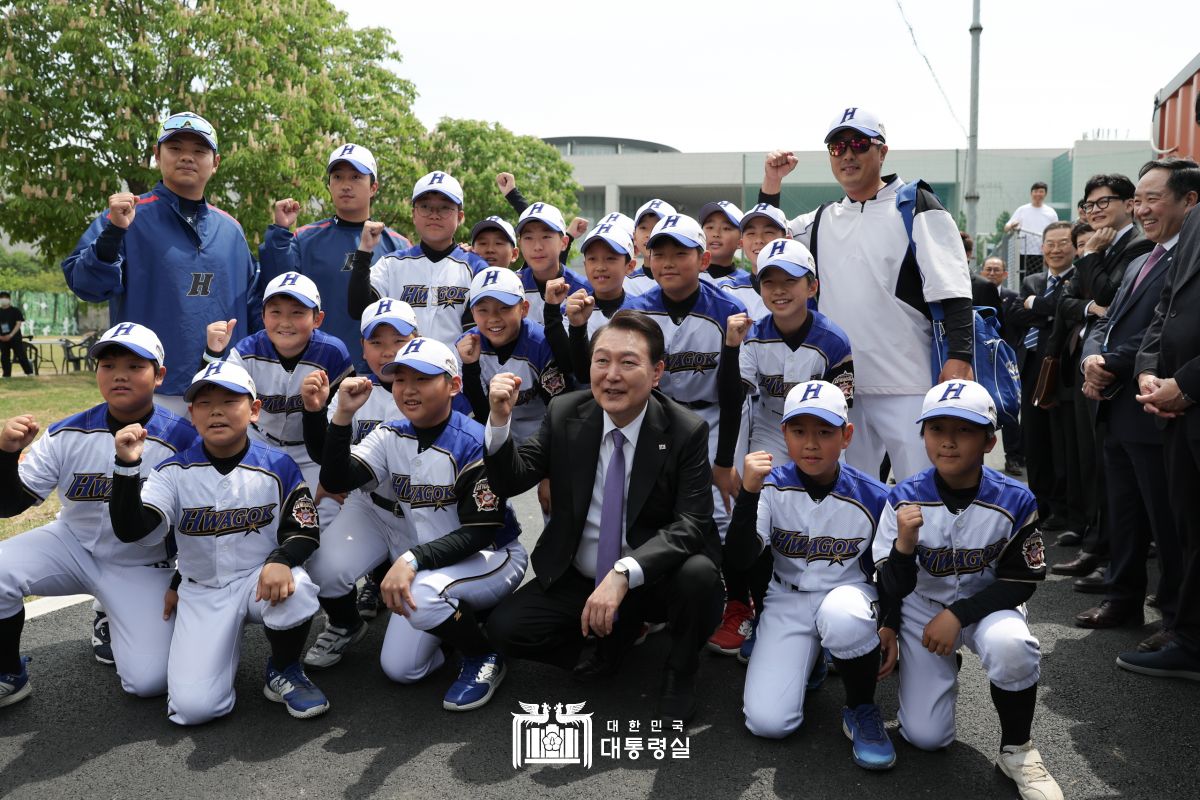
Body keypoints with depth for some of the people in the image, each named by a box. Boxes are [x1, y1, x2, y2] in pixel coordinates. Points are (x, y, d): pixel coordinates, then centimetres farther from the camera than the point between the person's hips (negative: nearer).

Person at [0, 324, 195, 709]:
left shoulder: (181, 439, -16)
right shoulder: (68, 434, -8)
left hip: (143, 569, -2)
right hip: (73, 545, 3)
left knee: (149, 681, -15)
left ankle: (117, 625, 21)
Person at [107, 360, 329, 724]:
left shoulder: (277, 467, -6)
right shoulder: (175, 472, -5)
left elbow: (305, 528, -5)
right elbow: (130, 530, -15)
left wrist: (282, 560, -28)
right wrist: (127, 466, -29)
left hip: (262, 579, 0)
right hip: (201, 593, 0)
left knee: (295, 591, -38)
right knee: (193, 707, -17)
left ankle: (284, 671, -4)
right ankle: (226, 643, 19)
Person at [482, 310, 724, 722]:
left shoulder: (687, 432, -14)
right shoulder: (565, 414, -5)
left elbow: (691, 523, -22)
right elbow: (510, 482, -5)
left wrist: (624, 573, -37)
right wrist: (500, 421, -24)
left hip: (652, 578, -2)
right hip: (577, 577, 3)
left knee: (698, 575, -33)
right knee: (504, 628, -16)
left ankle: (680, 674, 1)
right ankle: (616, 635, 11)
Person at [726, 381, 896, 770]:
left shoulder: (873, 497, -10)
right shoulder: (772, 486, -11)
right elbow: (739, 559, -21)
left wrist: (891, 627, -8)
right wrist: (748, 492, -32)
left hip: (849, 595, -1)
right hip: (788, 601, 1)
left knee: (842, 615, -40)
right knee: (767, 721, -16)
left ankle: (862, 710, -9)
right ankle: (808, 659, 19)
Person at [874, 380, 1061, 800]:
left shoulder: (1014, 501, -18)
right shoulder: (905, 498, -18)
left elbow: (1021, 580, -12)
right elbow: (892, 586, -14)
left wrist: (959, 615, -22)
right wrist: (904, 545, -36)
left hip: (987, 604, -1)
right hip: (922, 608, 1)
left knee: (1010, 646, -38)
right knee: (926, 738, -4)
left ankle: (1017, 751, -9)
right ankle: (942, 672, 31)